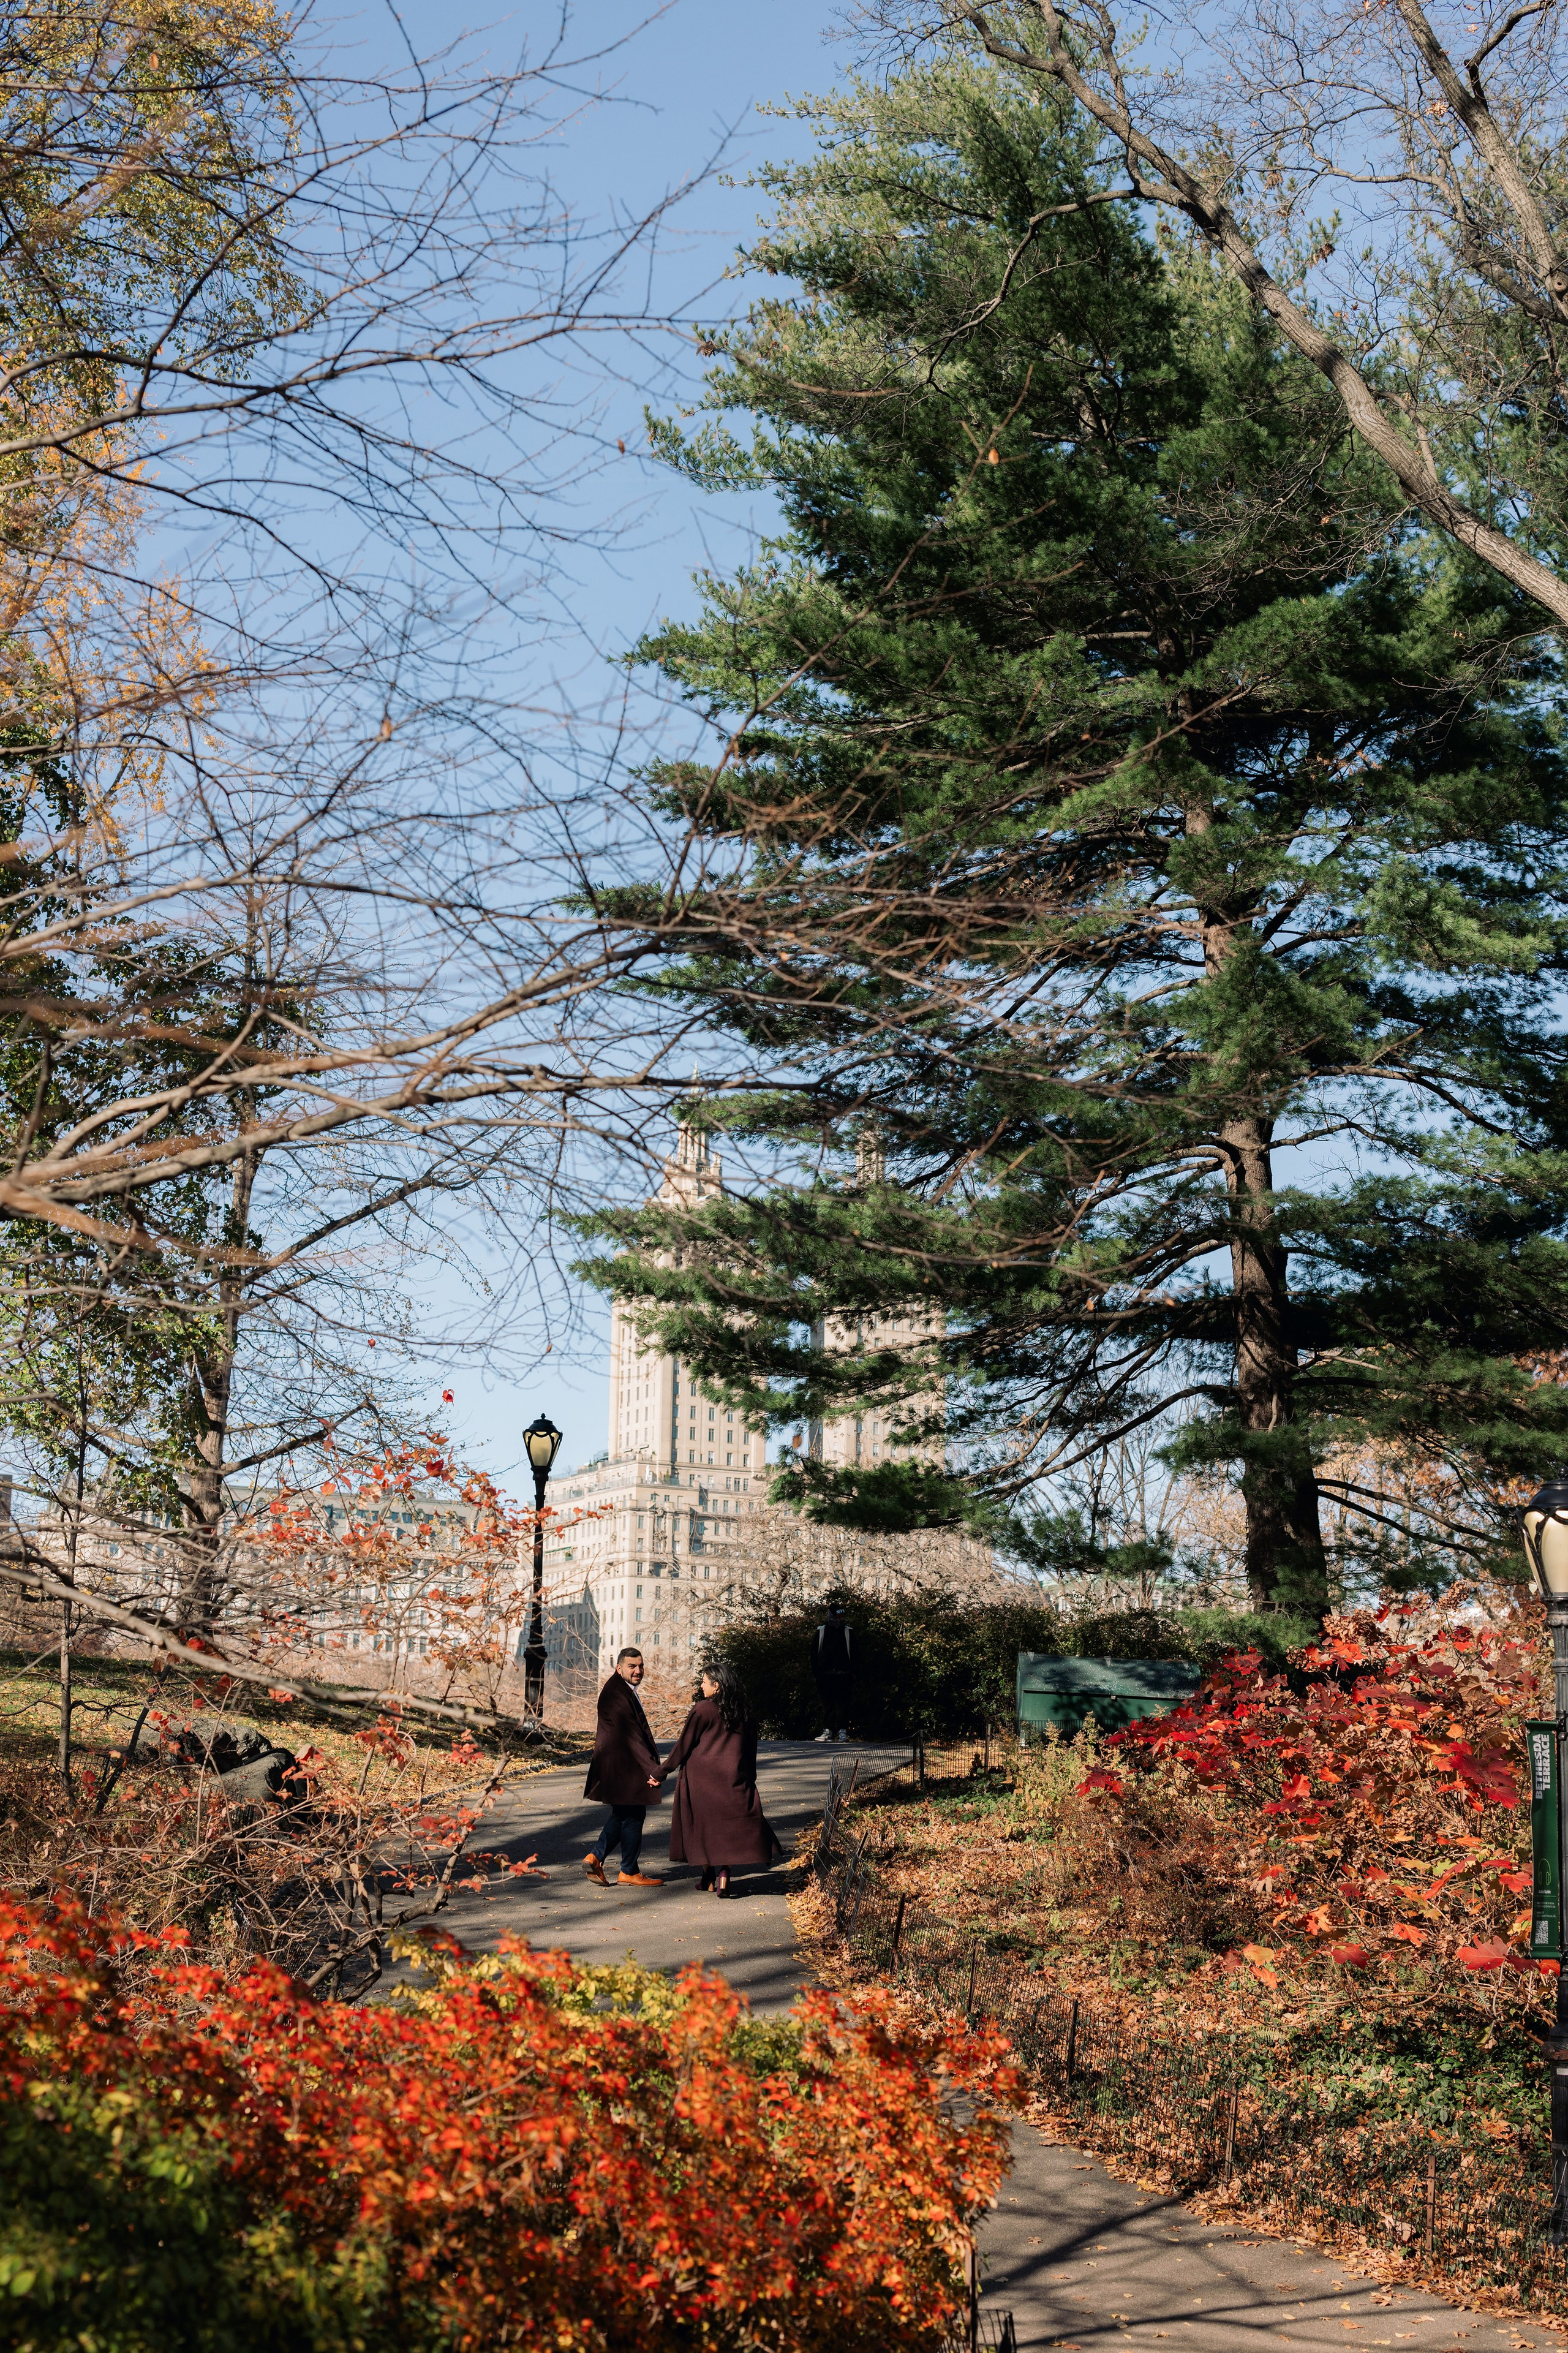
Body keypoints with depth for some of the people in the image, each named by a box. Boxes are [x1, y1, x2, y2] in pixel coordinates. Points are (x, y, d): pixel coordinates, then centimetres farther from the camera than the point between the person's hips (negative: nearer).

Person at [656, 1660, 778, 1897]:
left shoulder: (703, 1709, -10)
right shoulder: (743, 1713, 4)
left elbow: (684, 1745, -8)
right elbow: (751, 1750, 10)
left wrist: (663, 1771, 0)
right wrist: (749, 1779, 18)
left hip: (700, 1779, -3)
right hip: (732, 1779, 3)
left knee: (702, 1824, 11)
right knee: (730, 1823, 5)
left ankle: (709, 1876, 18)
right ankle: (724, 1872, -14)